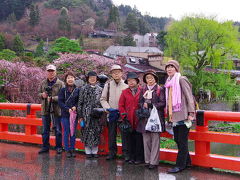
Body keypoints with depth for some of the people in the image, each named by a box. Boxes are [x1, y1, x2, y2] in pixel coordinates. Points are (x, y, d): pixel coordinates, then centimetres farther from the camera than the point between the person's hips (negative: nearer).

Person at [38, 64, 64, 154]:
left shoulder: (60, 83, -6)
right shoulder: (43, 83, 9)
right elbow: (39, 93, 16)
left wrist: (52, 98, -22)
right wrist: (42, 95, -6)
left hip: (56, 110, -4)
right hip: (45, 109, 4)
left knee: (58, 130, 6)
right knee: (45, 130, 12)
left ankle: (58, 147, 17)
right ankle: (45, 147, 23)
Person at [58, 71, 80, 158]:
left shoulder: (77, 90, 3)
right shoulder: (63, 90, 1)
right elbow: (60, 102, -3)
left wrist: (75, 107, -13)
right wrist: (68, 109, -13)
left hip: (74, 114, 1)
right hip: (65, 114, -1)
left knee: (73, 132, 6)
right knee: (66, 132, 1)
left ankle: (72, 150, 14)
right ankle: (67, 150, 8)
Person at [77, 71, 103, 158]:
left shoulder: (100, 89, 9)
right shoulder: (83, 89, 5)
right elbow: (80, 103, 3)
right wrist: (80, 116, -2)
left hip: (97, 114, 1)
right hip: (86, 114, -1)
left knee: (96, 132, 2)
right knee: (87, 132, 0)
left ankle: (95, 151, 13)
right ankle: (88, 152, 10)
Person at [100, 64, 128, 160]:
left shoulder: (126, 85, -1)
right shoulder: (108, 85, 8)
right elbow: (103, 99, 10)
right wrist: (108, 108, -4)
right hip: (112, 113, 3)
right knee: (111, 133, 8)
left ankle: (126, 153, 7)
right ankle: (112, 152, 18)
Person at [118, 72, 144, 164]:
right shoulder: (124, 92, 10)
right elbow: (121, 105, 9)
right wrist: (124, 116, 0)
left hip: (139, 120, -2)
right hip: (128, 121, 3)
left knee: (139, 139, 1)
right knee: (129, 139, 7)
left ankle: (139, 158, 11)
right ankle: (131, 157, 17)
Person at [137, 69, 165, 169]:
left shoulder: (160, 89, 2)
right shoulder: (143, 90, 15)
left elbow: (163, 103, -5)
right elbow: (140, 102, 13)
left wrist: (150, 105, -11)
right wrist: (144, 105, -9)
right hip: (145, 117, 4)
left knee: (155, 140, -4)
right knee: (146, 140, 5)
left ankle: (154, 161, 0)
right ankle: (147, 160, 13)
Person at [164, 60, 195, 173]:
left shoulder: (181, 80, -8)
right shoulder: (169, 82, 15)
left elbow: (189, 97, -12)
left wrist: (191, 113, -18)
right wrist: (170, 114, 19)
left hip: (183, 116, -8)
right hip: (174, 116, 8)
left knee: (182, 141, -2)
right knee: (177, 140, 13)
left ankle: (180, 165, 4)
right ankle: (187, 161, 26)